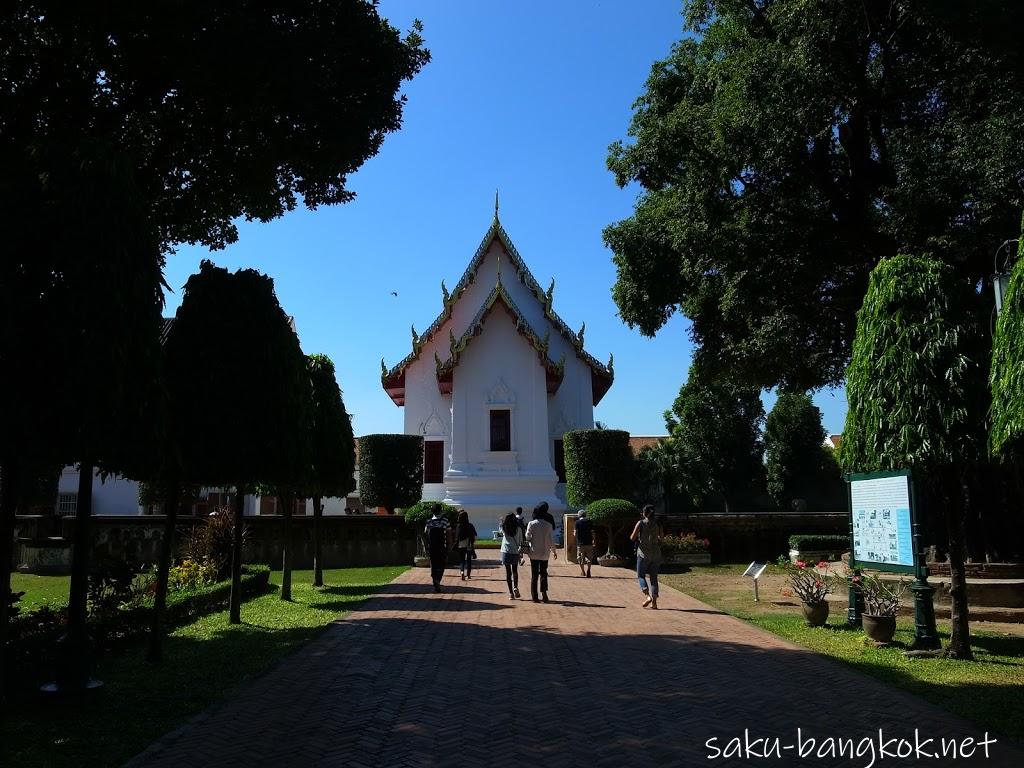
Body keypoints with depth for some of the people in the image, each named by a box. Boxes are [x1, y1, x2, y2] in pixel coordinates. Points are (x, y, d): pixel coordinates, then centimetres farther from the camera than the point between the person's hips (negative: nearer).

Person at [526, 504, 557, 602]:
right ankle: (544, 593, 2)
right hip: (544, 553, 1)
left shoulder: (531, 524, -9)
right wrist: (553, 551, 10)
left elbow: (527, 537, -9)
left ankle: (535, 597, 7)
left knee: (534, 575, 7)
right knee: (543, 573, 13)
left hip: (534, 553, 0)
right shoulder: (548, 525, -6)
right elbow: (551, 540, -2)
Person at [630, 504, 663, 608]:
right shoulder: (658, 524, 2)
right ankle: (654, 601, 2)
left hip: (643, 553, -3)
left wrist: (632, 536, 14)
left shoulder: (640, 523, -6)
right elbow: (661, 540, 6)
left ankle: (648, 596, -12)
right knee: (654, 577, 10)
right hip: (656, 554, 3)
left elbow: (632, 538, -7)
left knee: (640, 575, 9)